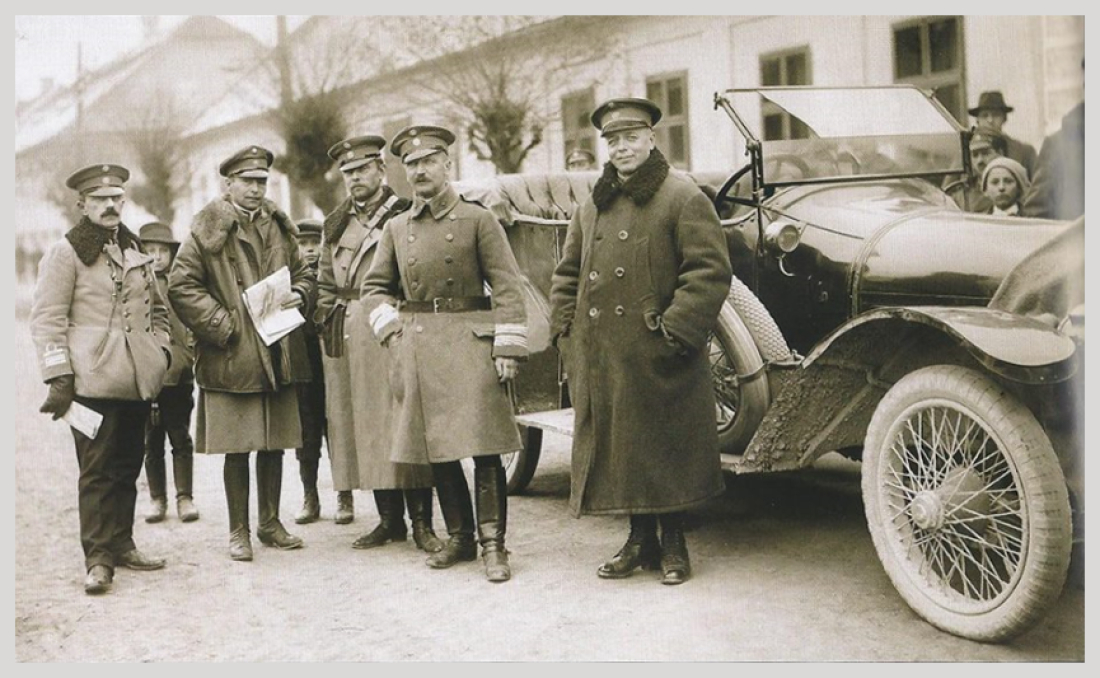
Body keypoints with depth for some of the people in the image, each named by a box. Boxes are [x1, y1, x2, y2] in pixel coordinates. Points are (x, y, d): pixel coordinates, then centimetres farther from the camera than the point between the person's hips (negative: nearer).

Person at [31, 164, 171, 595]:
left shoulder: (136, 252, 16)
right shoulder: (66, 252, -2)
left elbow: (157, 308, 26)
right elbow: (46, 320, -7)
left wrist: (160, 349, 12)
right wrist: (59, 377, -13)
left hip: (137, 379, 6)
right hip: (93, 379, -6)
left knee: (128, 467, 11)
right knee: (98, 470, -4)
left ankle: (121, 544, 21)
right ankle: (98, 559, 1)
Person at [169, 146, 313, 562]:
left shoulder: (280, 227, 12)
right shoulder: (207, 229, -4)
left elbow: (302, 273, 21)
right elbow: (181, 286, -7)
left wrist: (297, 295, -2)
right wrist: (223, 325, -13)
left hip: (278, 354, 5)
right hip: (231, 357, -5)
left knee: (274, 445, 11)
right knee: (237, 448, 1)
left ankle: (270, 523, 24)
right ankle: (239, 532, 13)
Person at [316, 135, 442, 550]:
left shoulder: (404, 216, 1)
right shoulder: (336, 224, 17)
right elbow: (326, 282, 20)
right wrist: (327, 321, 9)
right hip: (349, 341, 5)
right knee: (363, 429, 6)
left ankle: (420, 522, 2)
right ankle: (389, 520, 15)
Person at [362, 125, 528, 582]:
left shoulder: (478, 219, 0)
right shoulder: (396, 228, 12)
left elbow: (506, 286, -4)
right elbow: (375, 286, 19)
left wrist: (507, 347, -10)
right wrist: (391, 330, 3)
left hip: (470, 342, -4)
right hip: (417, 349, 4)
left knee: (483, 446, -8)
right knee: (437, 449, 8)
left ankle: (493, 544, 0)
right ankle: (459, 538, 21)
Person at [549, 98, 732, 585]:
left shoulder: (682, 197, -4)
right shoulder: (592, 207, 15)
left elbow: (710, 271, -12)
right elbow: (567, 273, 21)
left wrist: (675, 330, -17)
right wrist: (566, 330, 8)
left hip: (657, 358, -6)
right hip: (598, 361, 6)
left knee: (665, 448, 3)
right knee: (617, 447, 10)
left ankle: (672, 544, 18)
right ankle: (640, 539, 24)